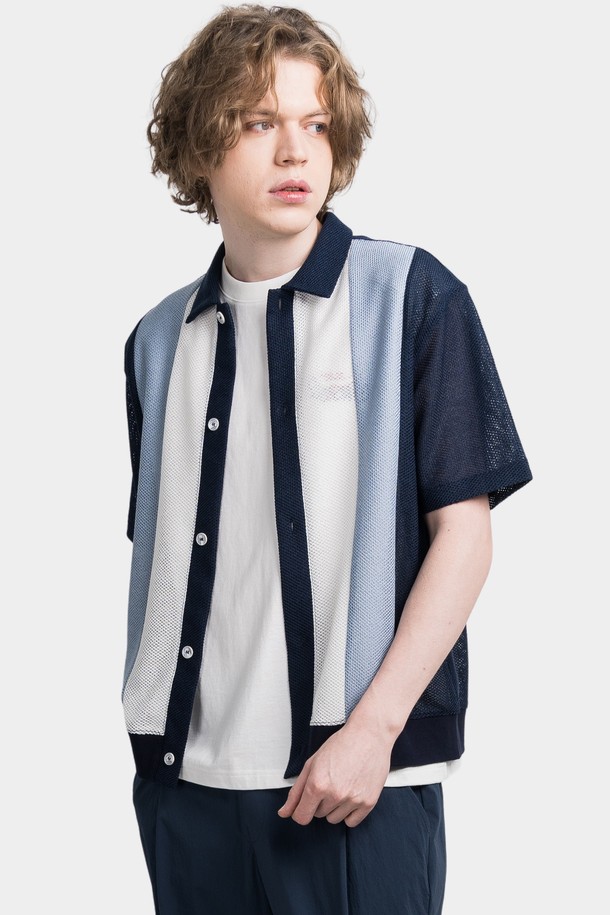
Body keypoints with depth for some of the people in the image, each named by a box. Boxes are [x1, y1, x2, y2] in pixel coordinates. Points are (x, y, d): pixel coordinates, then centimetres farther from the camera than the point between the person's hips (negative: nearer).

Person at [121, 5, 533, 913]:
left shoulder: (412, 296, -3)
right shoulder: (159, 340, 10)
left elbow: (463, 529, -6)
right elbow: (157, 555, 15)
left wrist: (372, 729, -13)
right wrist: (150, 727, 4)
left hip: (357, 776, -3)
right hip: (185, 771, 4)